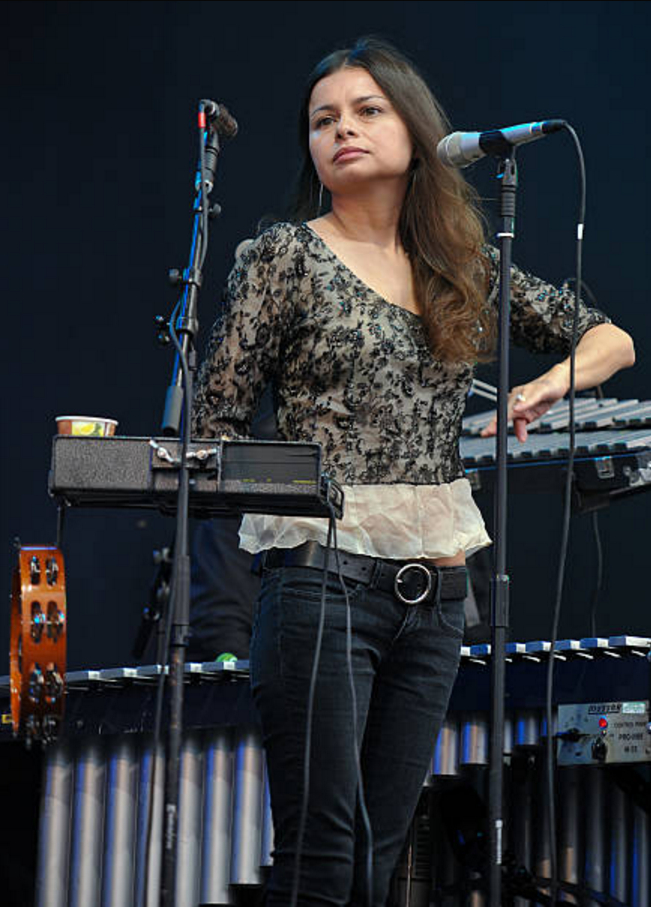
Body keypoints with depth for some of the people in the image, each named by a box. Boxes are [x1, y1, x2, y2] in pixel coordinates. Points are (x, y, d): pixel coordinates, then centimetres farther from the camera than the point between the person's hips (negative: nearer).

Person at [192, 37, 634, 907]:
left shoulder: (465, 265, 12)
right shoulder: (288, 256, 1)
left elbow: (610, 339, 18)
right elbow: (217, 418, -1)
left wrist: (553, 383, -2)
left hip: (435, 592, 5)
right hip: (326, 575, -5)